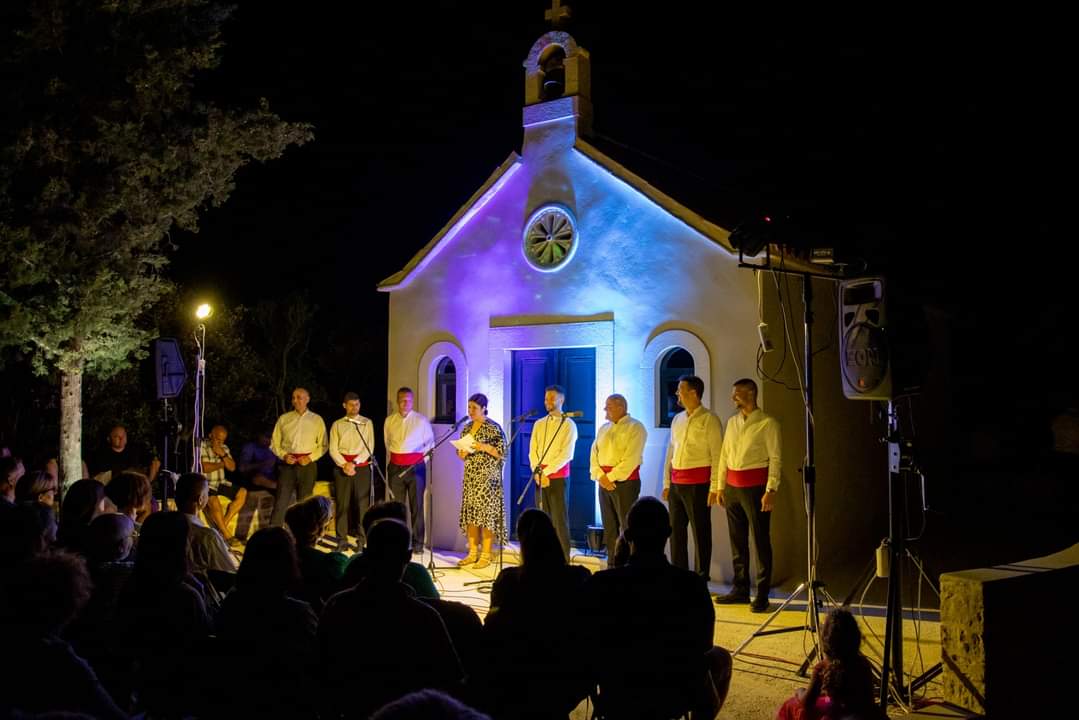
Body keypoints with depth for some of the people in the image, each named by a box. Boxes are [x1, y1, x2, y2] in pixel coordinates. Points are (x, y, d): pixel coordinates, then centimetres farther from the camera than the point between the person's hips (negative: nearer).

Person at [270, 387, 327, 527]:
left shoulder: (316, 420, 6)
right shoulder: (284, 419, 7)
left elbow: (323, 445, 6)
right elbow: (274, 443, 9)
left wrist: (311, 457, -9)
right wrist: (283, 455, -8)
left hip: (307, 465, 0)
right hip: (288, 464, 0)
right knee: (281, 501, -8)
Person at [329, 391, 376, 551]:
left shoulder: (367, 423, 7)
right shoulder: (337, 424, 10)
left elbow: (370, 447, -1)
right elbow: (333, 449, 3)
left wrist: (354, 463, -12)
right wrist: (344, 464, -11)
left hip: (362, 467, -1)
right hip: (342, 466, 1)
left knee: (363, 503, -3)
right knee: (342, 504, 0)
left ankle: (361, 540, 2)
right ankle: (342, 540, 6)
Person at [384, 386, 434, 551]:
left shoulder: (421, 420, 0)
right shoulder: (389, 421, 7)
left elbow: (430, 443, 3)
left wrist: (422, 460, -3)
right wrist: (394, 457, 13)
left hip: (416, 466, -2)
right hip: (396, 467, 3)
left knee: (416, 506, 0)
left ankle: (417, 543, 6)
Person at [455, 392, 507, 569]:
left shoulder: (494, 428, -8)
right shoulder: (466, 429, 12)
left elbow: (502, 453, -10)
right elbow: (460, 452, 17)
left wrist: (485, 447, -22)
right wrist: (462, 453, -5)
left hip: (487, 477, -6)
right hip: (470, 476, 7)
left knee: (486, 513, -5)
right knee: (470, 513, 6)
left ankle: (486, 555, 0)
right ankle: (473, 553, 13)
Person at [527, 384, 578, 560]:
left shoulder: (568, 425, -3)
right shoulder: (539, 424, 13)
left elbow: (566, 454, -11)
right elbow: (532, 451, 9)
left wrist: (546, 472, -14)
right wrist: (537, 472, -6)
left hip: (558, 477, -5)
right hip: (540, 477, 5)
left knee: (560, 519, -5)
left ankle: (563, 559, -2)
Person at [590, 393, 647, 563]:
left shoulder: (635, 427, -7)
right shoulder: (604, 428, 16)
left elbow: (631, 459, -16)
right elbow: (594, 454, 10)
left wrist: (611, 477, -15)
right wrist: (600, 476, -5)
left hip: (625, 480, -7)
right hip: (604, 481, 7)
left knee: (627, 527, -7)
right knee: (609, 526, 9)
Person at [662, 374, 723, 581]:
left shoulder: (709, 419, -6)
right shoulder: (677, 419, 16)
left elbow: (717, 454, -10)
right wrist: (666, 483, 15)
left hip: (698, 483, -7)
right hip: (676, 483, 7)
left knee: (700, 531, 0)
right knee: (676, 530, 10)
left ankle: (701, 579, 7)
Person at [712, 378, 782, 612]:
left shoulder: (767, 423, -6)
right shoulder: (732, 422, 14)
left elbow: (775, 458, -9)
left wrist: (771, 490, -16)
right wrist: (719, 486, 11)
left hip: (755, 486, -6)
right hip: (732, 487, 7)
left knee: (760, 540, -2)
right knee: (737, 540, 12)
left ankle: (762, 595, 5)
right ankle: (740, 589, 23)